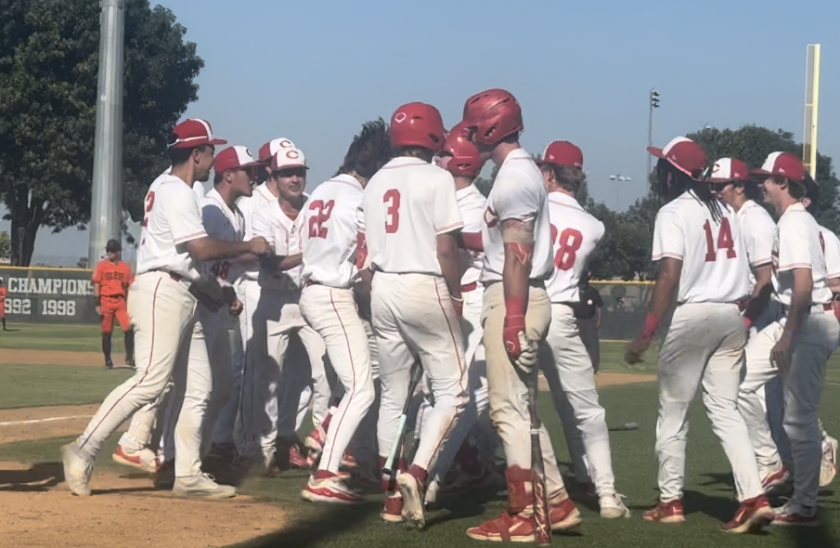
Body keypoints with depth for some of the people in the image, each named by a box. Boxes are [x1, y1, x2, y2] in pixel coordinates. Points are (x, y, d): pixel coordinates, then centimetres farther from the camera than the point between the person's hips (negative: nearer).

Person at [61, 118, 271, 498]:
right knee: (151, 379, -16)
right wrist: (248, 247, -10)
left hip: (178, 295, 11)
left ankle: (188, 474, 9)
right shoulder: (177, 192, -11)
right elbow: (201, 249, -22)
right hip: (162, 292, -11)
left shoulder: (166, 188, 20)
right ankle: (83, 452, -16)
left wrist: (212, 291, 16)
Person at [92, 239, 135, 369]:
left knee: (128, 328, -13)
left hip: (120, 301, 1)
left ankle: (129, 358, -4)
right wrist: (97, 304, -5)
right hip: (106, 301, -1)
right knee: (106, 332, 4)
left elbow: (129, 286, 11)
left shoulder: (125, 266, 9)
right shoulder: (102, 265, 3)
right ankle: (108, 361, 13)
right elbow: (96, 285, 1)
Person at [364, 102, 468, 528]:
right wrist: (456, 294, 0)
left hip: (383, 288, 6)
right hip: (425, 287, -6)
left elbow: (368, 247, 10)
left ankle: (392, 497, 13)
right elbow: (445, 247, -10)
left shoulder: (375, 182, 11)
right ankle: (417, 474, -19)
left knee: (392, 394, 11)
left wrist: (382, 280, 15)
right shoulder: (436, 178, -7)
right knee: (451, 390, 0)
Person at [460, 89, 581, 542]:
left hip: (512, 299, -11)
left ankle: (522, 516, -5)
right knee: (518, 407, 14)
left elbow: (518, 254, -19)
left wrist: (513, 318, -22)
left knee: (509, 408, -7)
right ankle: (556, 503, 17)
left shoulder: (514, 176, -13)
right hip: (520, 298, 11)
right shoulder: (521, 170, 18)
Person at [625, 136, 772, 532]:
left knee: (673, 410, 5)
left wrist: (646, 335, -17)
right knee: (725, 409, 7)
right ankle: (754, 498, -6)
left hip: (693, 315, -7)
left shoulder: (673, 212, -7)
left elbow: (670, 276, -16)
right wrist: (737, 327, 18)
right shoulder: (724, 212, 16)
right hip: (732, 317, 7)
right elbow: (742, 278, 13)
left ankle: (670, 501, 10)